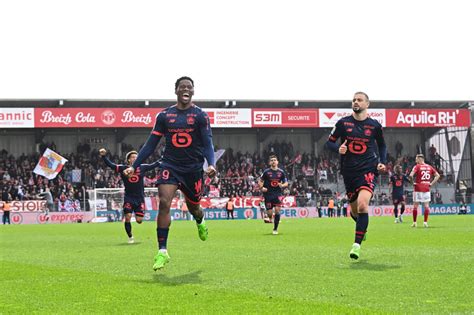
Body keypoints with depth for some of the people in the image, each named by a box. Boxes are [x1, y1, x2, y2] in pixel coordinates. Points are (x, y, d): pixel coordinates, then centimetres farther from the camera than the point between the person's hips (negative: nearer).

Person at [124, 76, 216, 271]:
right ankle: (162, 251, -16)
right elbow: (151, 144, 8)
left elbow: (207, 143, -8)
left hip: (193, 168, 0)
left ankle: (200, 223, 54)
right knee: (164, 203, -19)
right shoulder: (164, 116, 4)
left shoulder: (200, 116, -1)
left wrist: (211, 164, -27)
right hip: (170, 165, 0)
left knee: (193, 207, 14)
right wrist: (134, 166, 3)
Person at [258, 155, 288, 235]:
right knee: (269, 214, -3)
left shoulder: (281, 172, 5)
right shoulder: (266, 172, 0)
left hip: (278, 194, 1)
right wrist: (262, 188, -13)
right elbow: (260, 181, 6)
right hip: (268, 194, -1)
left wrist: (282, 185, -12)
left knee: (277, 210, -13)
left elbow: (286, 183, 10)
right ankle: (269, 217, 36)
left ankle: (275, 229, 0)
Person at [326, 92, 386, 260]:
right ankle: (363, 227, 48)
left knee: (362, 204, -24)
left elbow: (382, 145, 18)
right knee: (354, 210, 11)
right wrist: (338, 149, -14)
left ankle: (357, 244, -20)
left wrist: (382, 162, 3)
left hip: (368, 170, -2)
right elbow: (329, 142, 7)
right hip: (349, 171, 3)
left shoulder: (374, 125, 2)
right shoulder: (343, 123, 2)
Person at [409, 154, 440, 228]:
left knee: (415, 206, 4)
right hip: (427, 188, 4)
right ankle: (425, 222, 1)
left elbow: (410, 175, -20)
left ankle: (414, 222, 7)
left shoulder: (417, 166, -6)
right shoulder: (429, 167, 9)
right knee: (426, 205, 6)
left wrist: (413, 182, -4)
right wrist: (431, 183, 8)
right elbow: (437, 175, 12)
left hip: (418, 188, -4)